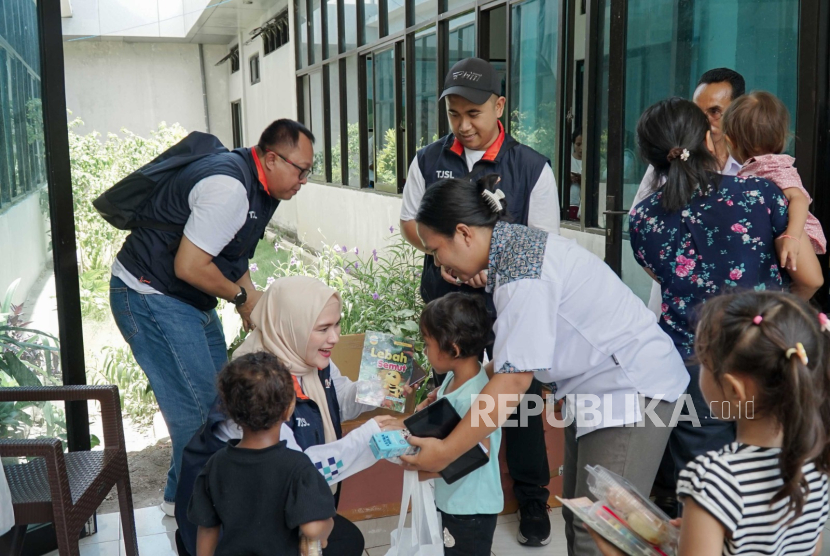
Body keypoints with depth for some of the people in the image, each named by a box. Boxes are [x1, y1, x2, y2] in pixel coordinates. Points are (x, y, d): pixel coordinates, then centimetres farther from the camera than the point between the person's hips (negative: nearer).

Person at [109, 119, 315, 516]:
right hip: (150, 298, -10)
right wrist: (242, 297, -13)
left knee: (218, 395, 14)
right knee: (197, 408, -9)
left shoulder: (260, 188, 6)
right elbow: (189, 266, -27)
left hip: (189, 301, 10)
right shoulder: (229, 187, -26)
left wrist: (254, 300, 3)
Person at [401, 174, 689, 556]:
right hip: (596, 389, 10)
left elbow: (514, 379, -25)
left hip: (630, 389, -10)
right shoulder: (514, 246, 5)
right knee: (579, 519, 12)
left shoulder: (522, 271, -23)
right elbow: (514, 355, 11)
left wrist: (445, 452, -19)